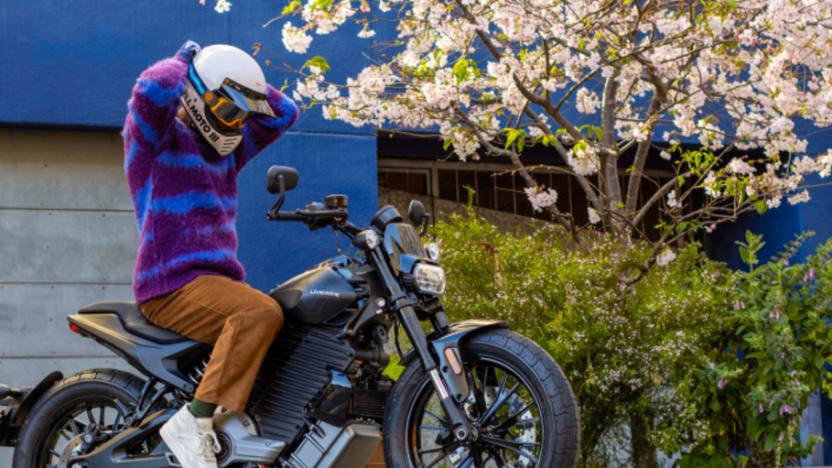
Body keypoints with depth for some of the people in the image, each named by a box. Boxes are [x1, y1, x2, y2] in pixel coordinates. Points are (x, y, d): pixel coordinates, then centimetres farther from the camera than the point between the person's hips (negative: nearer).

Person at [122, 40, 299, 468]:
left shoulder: (225, 149, 22)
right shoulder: (157, 135, -2)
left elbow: (283, 113, 28)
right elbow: (153, 88, -24)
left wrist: (236, 81, 17)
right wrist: (182, 63, -3)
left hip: (219, 281, 9)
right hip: (173, 284, -9)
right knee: (261, 313, -34)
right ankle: (193, 423, -34)